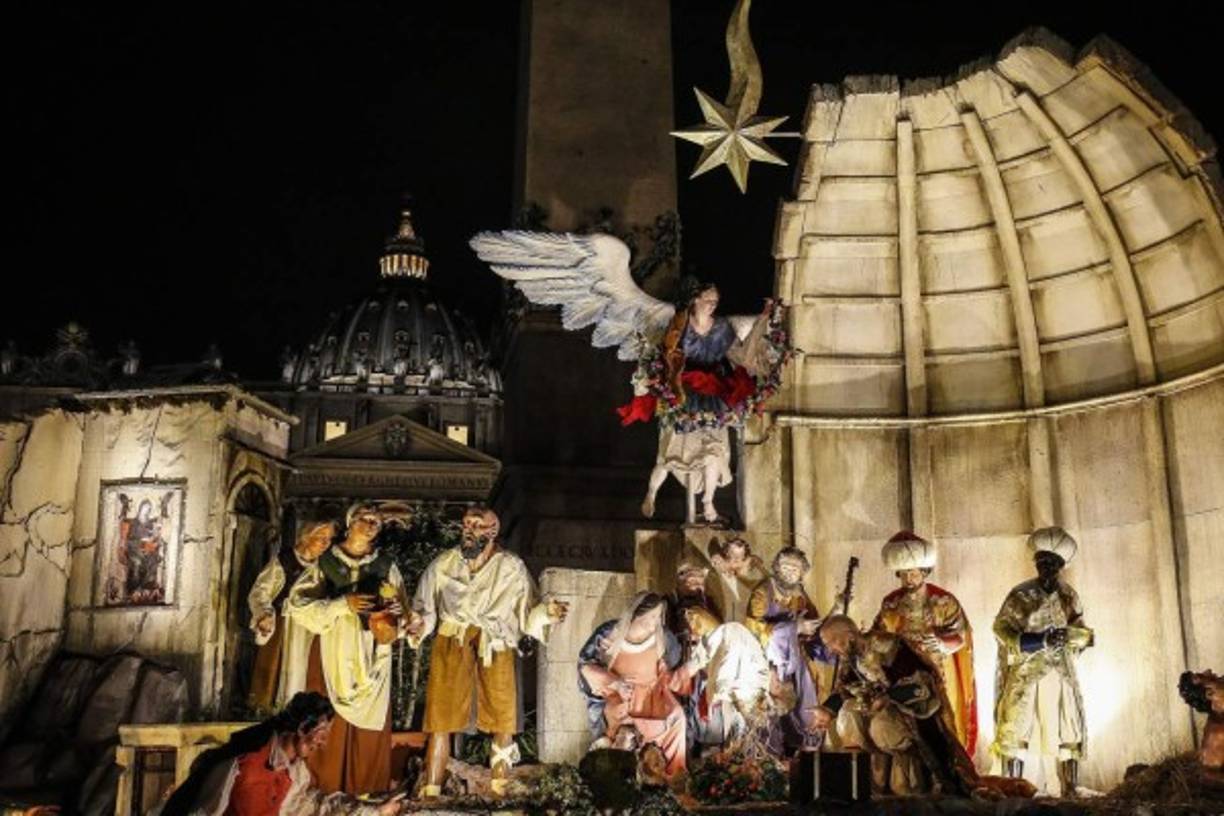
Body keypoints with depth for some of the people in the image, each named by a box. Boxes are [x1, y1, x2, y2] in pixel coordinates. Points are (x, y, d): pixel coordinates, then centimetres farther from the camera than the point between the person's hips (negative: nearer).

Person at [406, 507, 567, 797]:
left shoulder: (512, 568, 1)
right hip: (452, 648, 0)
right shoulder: (443, 565, 3)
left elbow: (527, 613, -1)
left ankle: (499, 793, 15)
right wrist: (418, 624, -17)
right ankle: (430, 793, 9)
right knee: (440, 722, 0)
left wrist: (546, 612, -21)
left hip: (496, 651, 0)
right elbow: (425, 609, 4)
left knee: (503, 724, 1)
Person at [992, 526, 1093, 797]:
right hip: (1024, 673, -3)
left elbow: (1084, 634, 8)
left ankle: (1070, 793, 14)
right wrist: (1041, 640, -18)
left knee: (1070, 734, 5)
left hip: (1061, 673, 3)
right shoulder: (1020, 595, -2)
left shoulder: (1069, 596, 6)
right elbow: (1001, 628, -6)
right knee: (1013, 733, -6)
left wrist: (1067, 635, -16)